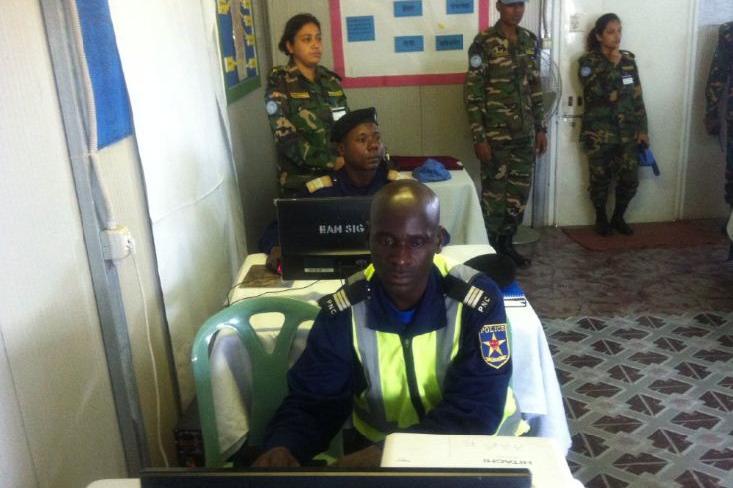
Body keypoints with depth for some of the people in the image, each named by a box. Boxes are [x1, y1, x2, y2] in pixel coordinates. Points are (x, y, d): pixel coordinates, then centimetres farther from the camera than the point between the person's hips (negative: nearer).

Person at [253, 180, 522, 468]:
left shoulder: (478, 302, -16)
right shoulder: (343, 312, -10)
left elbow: (476, 411, -20)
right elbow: (312, 402, -5)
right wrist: (283, 447, -26)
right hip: (377, 449, 1)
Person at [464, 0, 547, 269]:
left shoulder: (530, 40, 9)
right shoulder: (484, 43, -10)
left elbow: (535, 88, 15)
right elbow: (472, 93, -12)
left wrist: (540, 127, 12)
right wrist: (479, 138, -15)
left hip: (525, 133, 6)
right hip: (495, 134, -6)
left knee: (520, 192, 11)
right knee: (494, 193, 2)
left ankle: (507, 244, 26)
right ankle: (490, 249, 17)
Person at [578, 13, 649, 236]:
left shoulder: (628, 60, 9)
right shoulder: (588, 61, -4)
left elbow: (637, 97, 10)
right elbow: (595, 91, -20)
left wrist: (642, 128, 5)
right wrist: (612, 65, -16)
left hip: (627, 131, 4)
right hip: (599, 132, -4)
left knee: (630, 179, 1)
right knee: (600, 179, 3)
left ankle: (618, 217, 23)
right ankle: (601, 219, 24)